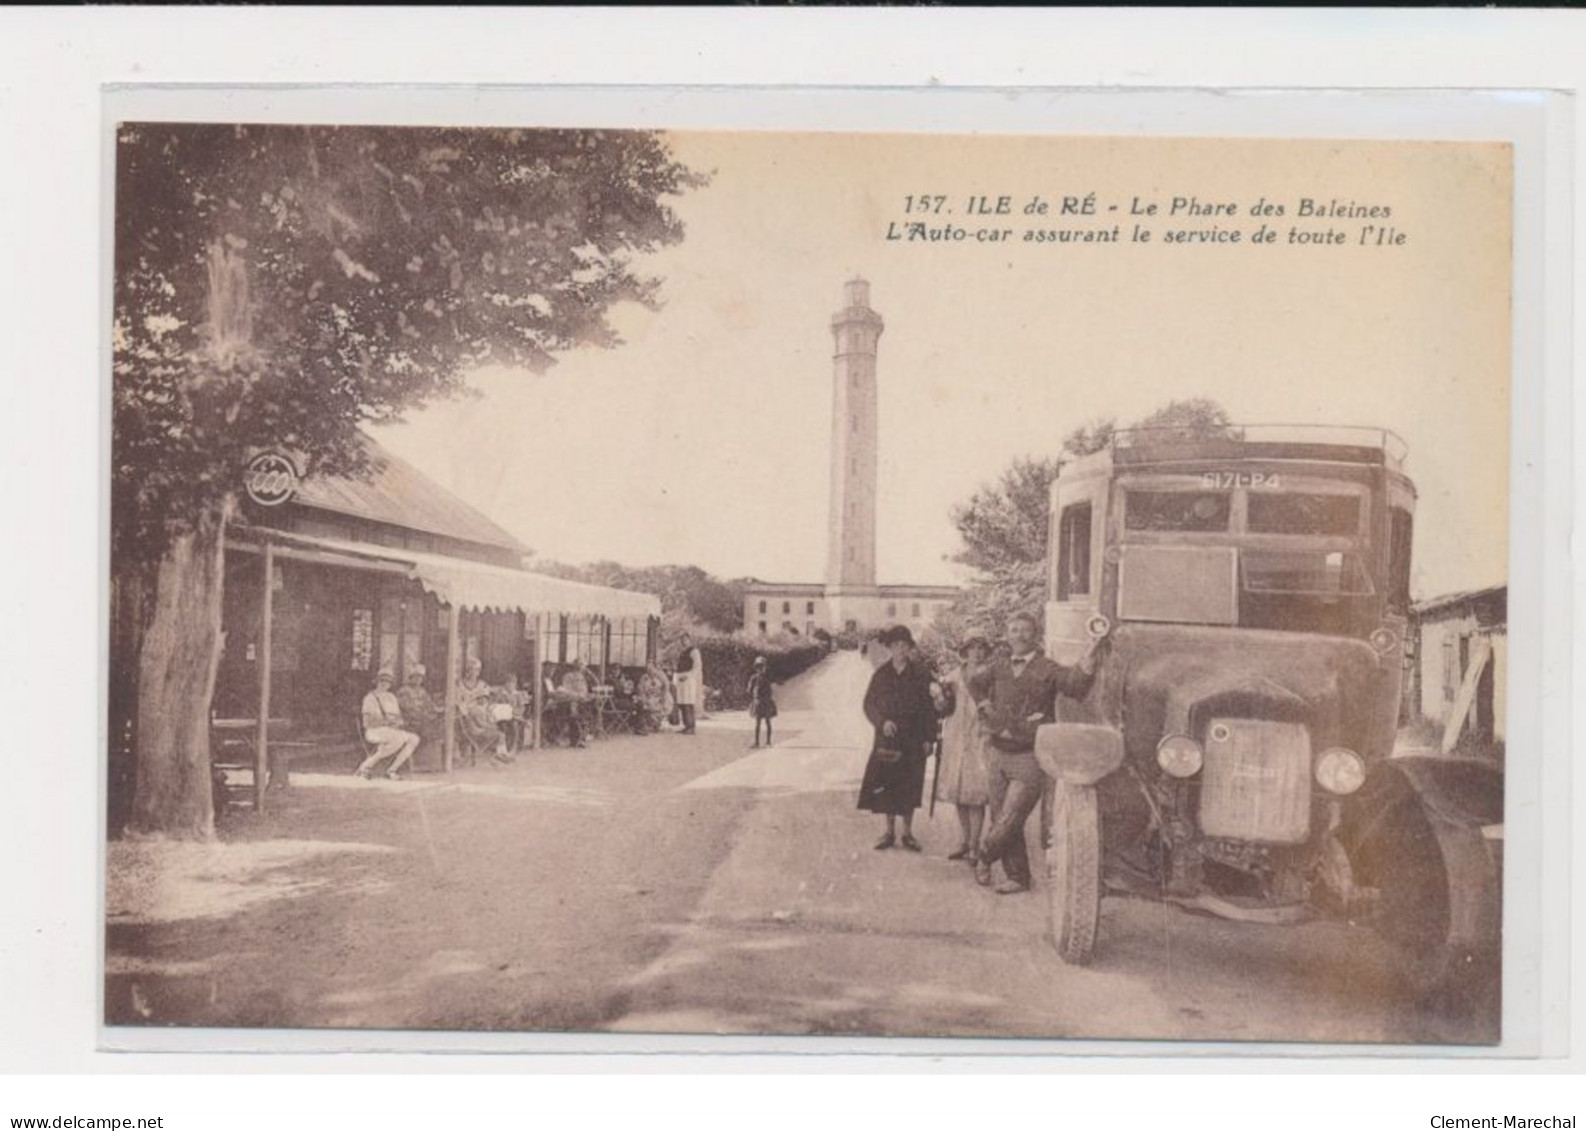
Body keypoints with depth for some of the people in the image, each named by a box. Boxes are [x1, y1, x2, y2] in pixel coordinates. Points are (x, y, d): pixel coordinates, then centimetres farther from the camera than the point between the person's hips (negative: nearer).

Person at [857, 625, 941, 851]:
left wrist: (928, 738, -5)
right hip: (887, 737, 1)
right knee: (886, 785, 2)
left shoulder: (920, 673, -1)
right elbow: (869, 704, 5)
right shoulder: (881, 674, 3)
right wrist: (882, 722, -12)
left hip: (913, 739, -1)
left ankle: (907, 833, 14)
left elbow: (929, 707, -1)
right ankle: (890, 831, 14)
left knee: (910, 786, 3)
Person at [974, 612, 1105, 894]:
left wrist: (1090, 656, -37)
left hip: (1030, 759, -5)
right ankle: (1017, 877, 24)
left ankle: (984, 859, 20)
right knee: (1001, 821, 9)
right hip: (1000, 754, 5)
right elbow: (986, 706, 16)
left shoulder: (1048, 670, -7)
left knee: (1008, 822, -6)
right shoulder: (998, 670, 8)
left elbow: (1076, 686, -25)